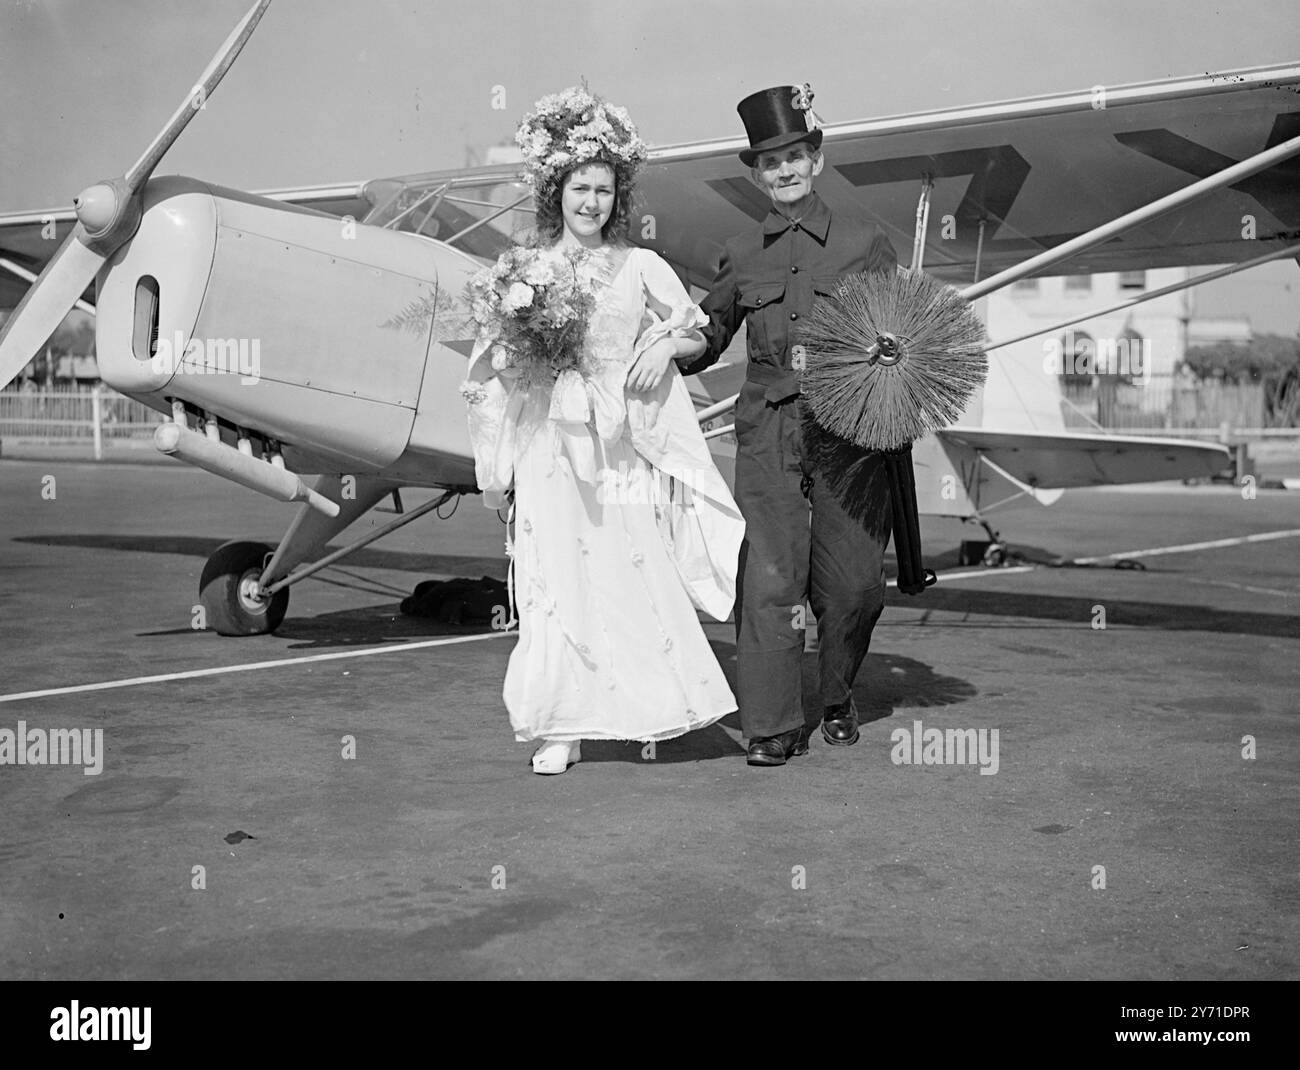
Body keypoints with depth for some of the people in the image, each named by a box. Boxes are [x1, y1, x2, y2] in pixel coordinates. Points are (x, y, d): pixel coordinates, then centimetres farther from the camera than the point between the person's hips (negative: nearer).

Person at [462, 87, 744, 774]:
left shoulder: (639, 267, 5)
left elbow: (698, 334, 16)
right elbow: (491, 368, 8)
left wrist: (664, 345, -6)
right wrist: (493, 468, 0)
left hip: (621, 445, 0)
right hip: (549, 440, 0)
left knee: (635, 574, 2)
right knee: (556, 583, 0)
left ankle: (651, 709, 21)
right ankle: (561, 729, 9)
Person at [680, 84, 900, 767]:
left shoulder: (864, 243, 8)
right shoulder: (742, 256, 13)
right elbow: (704, 341, 22)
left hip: (849, 433, 0)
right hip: (768, 434, 1)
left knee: (852, 584, 3)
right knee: (769, 578, -8)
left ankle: (837, 702, 26)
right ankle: (773, 727, -1)